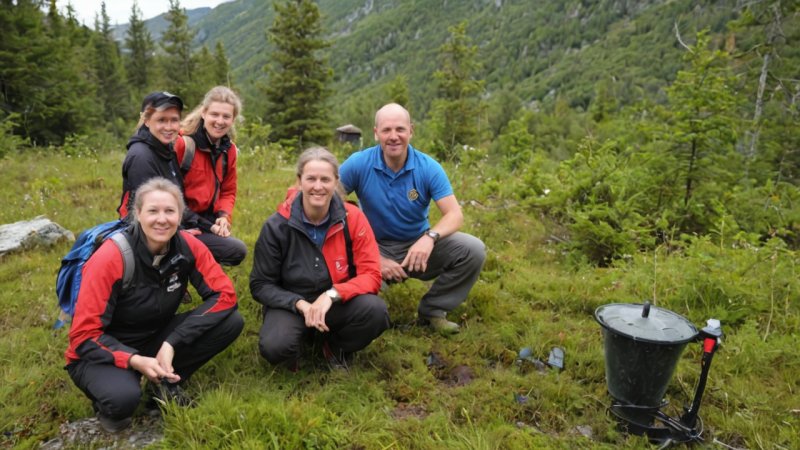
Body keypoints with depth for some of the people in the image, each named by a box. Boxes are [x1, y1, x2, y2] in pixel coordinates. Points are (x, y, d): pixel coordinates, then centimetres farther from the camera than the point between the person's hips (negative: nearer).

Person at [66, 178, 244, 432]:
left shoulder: (188, 246, -15)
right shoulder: (110, 258, -25)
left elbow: (224, 294, -16)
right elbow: (84, 335, -21)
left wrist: (171, 343, -24)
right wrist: (135, 361, -35)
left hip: (157, 339, 5)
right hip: (104, 352, -4)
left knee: (231, 322, -17)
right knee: (123, 398, -38)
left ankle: (166, 381, 2)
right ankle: (107, 402, 0)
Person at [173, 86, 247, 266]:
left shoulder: (229, 150, 6)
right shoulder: (182, 143, -16)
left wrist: (224, 216, -6)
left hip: (206, 220, 7)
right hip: (181, 225, -7)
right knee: (237, 250, -18)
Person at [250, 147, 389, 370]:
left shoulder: (353, 218, -12)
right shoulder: (276, 226, -13)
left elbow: (371, 274, -13)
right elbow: (261, 284, -6)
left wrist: (332, 295, -30)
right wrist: (300, 304, -23)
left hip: (337, 304, 1)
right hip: (291, 305, -1)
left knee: (376, 311, -29)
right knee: (274, 347, -32)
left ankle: (337, 347, 4)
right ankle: (297, 347, 8)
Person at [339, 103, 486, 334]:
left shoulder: (428, 167, -11)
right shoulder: (359, 163, -14)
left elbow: (455, 214, -14)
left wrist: (430, 237, -39)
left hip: (419, 245, 2)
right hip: (375, 248, -2)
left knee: (473, 250, -20)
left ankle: (432, 310, 2)